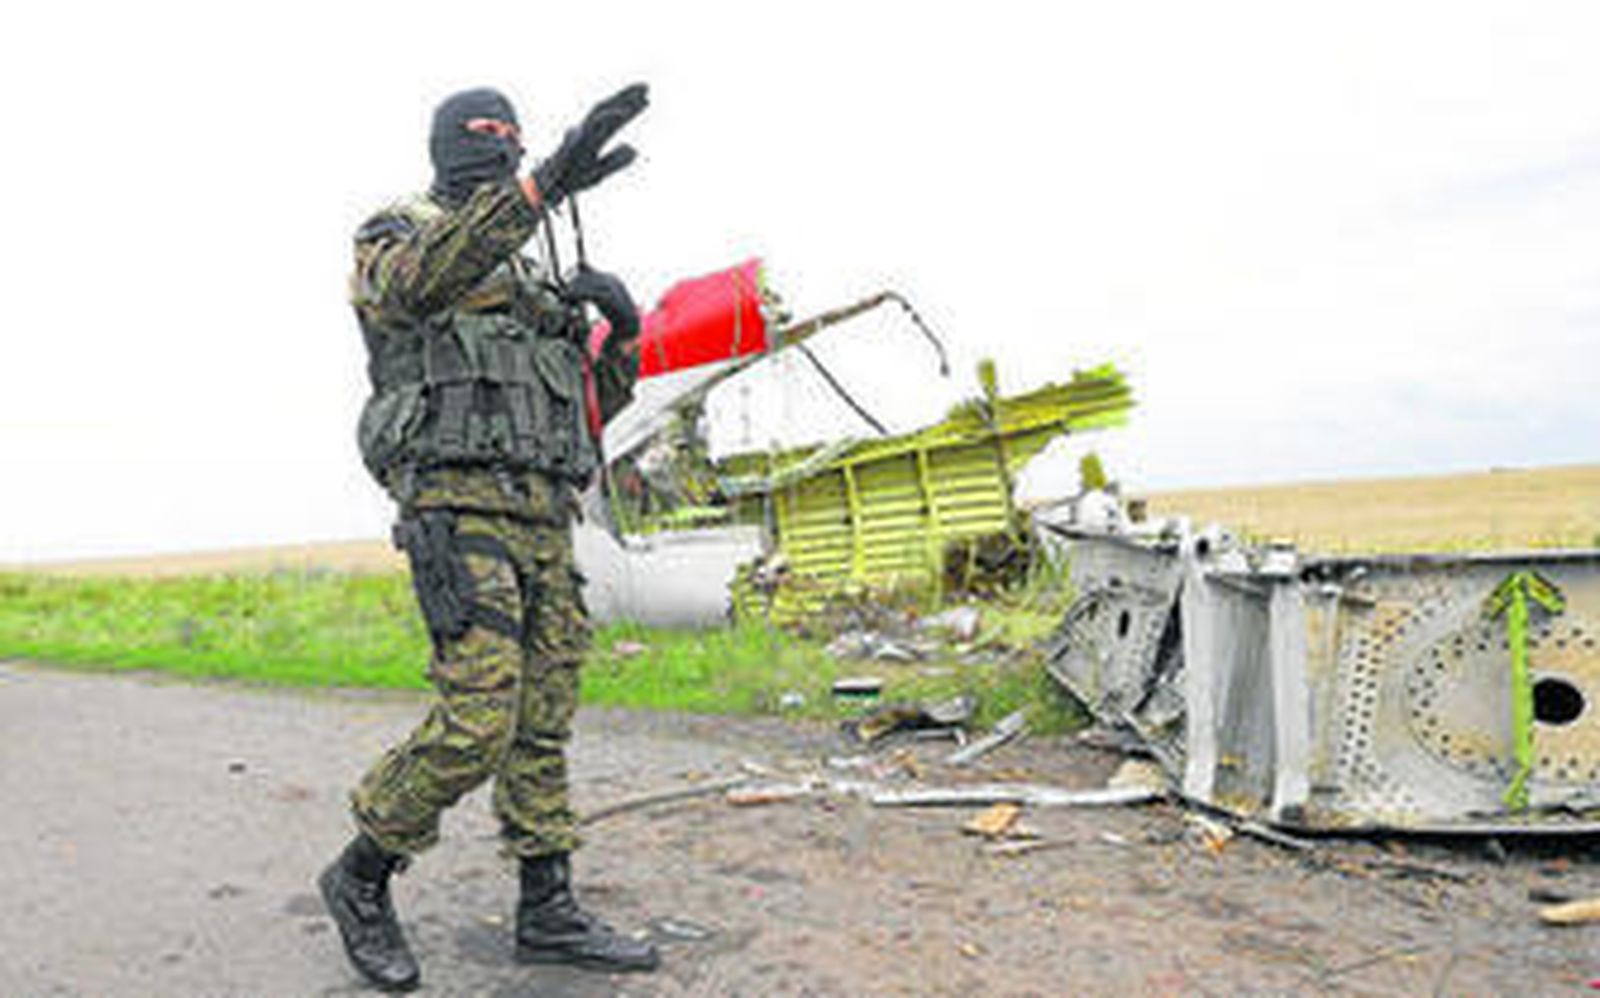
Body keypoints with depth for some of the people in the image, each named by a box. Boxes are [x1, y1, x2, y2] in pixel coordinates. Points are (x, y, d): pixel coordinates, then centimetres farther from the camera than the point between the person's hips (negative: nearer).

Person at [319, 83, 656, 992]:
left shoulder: (531, 286, 28)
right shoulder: (397, 235, 7)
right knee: (476, 725, -14)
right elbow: (421, 278, -22)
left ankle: (549, 912, 14)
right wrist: (546, 186, -33)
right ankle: (362, 878, 8)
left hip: (542, 516, 8)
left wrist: (625, 328, 2)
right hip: (458, 502, -7)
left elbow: (593, 407, 22)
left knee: (544, 723, 6)